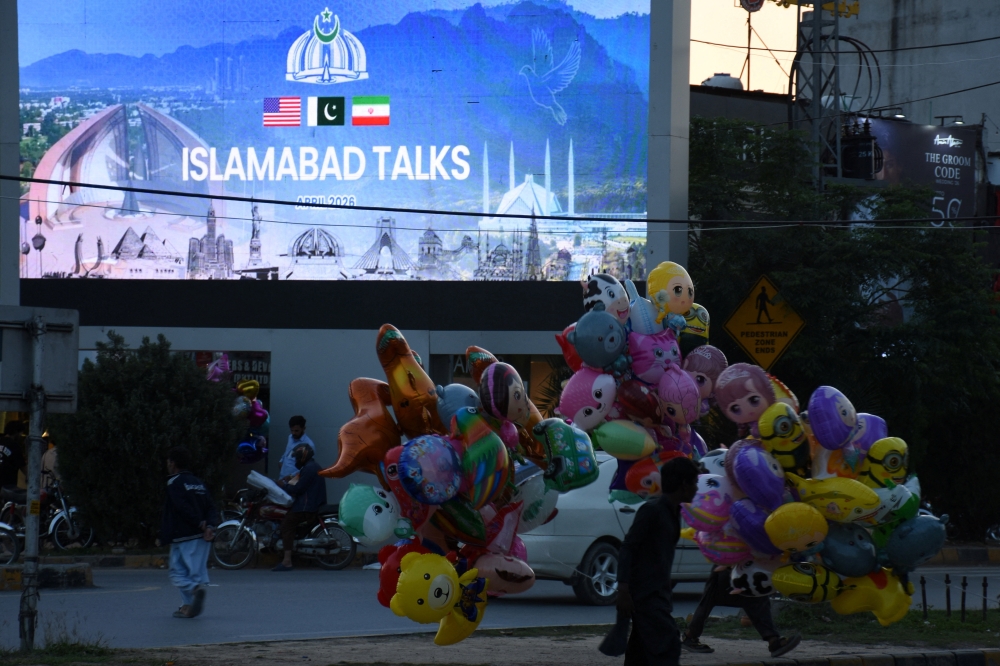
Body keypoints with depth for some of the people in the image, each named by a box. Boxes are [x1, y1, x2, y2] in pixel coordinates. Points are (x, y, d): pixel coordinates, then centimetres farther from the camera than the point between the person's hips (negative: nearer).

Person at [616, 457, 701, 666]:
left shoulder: (673, 512, 15)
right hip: (646, 593, -9)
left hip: (657, 592, 9)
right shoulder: (652, 510, -12)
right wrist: (623, 590, -24)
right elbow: (627, 549, -16)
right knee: (668, 645, -16)